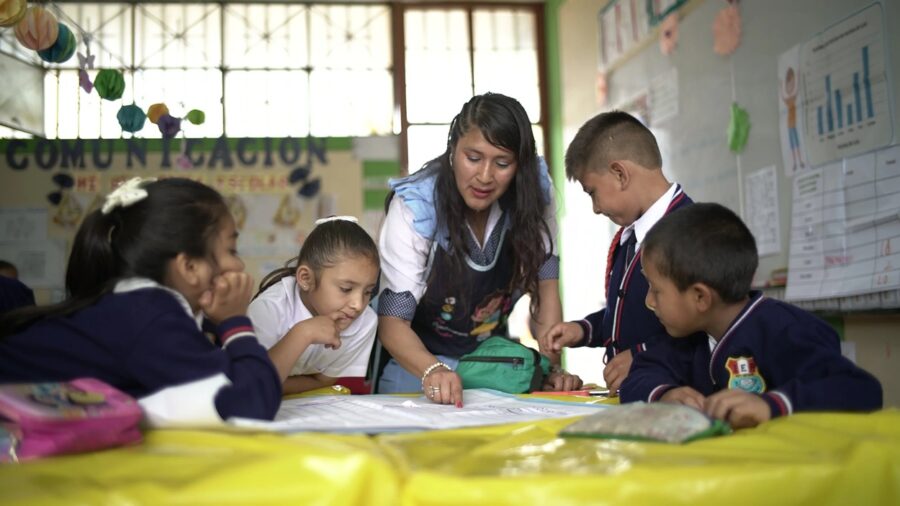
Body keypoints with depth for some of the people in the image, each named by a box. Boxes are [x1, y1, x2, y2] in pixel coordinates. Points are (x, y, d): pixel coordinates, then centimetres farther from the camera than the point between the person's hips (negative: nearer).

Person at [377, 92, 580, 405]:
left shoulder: (534, 191, -15)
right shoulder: (415, 207, -23)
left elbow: (545, 283, -7)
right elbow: (392, 321, -24)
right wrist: (433, 371, -44)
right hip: (419, 359, -2)